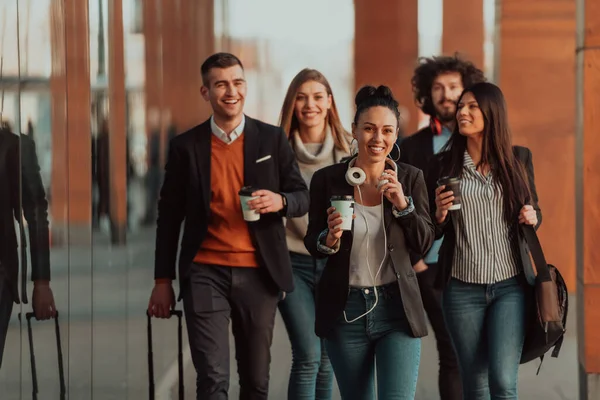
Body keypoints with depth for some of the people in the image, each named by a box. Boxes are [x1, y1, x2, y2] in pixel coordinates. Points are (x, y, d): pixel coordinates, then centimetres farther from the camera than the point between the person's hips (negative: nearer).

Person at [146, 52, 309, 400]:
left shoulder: (273, 139, 5)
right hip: (205, 274, -1)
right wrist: (163, 280, 5)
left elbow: (303, 198, 8)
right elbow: (169, 216, 8)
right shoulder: (186, 146, 3)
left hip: (259, 275, 1)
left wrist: (280, 201, -16)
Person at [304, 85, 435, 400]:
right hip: (344, 311, 1)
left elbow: (424, 243, -1)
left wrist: (403, 203, -16)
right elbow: (312, 246, 4)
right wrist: (330, 239, -18)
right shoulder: (327, 180, -2)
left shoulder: (410, 178, 1)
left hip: (397, 307, 0)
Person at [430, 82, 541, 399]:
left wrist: (533, 218, -6)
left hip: (510, 286, 0)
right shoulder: (445, 164, 1)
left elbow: (534, 210, 16)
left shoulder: (519, 158, 3)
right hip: (462, 288, 0)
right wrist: (440, 215, -15)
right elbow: (432, 232, 6)